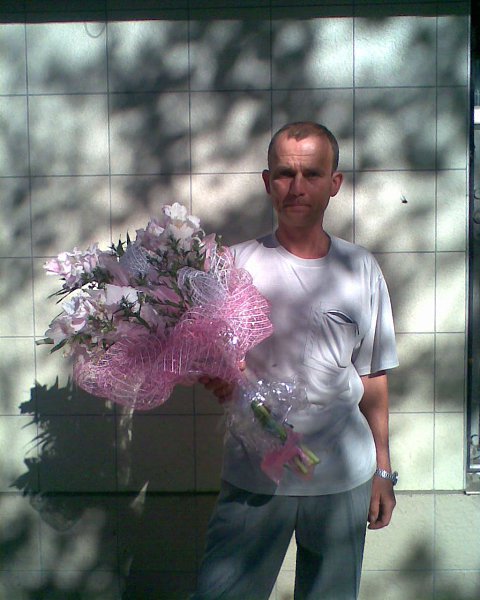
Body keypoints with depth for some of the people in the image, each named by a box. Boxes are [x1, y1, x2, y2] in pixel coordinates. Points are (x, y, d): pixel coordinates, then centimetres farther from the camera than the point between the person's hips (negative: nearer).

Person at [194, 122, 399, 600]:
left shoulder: (361, 269, 1)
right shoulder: (236, 264, -5)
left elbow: (372, 376, 6)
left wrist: (383, 470, 8)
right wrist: (214, 375, -27)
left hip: (344, 479, 2)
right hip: (253, 475, -1)